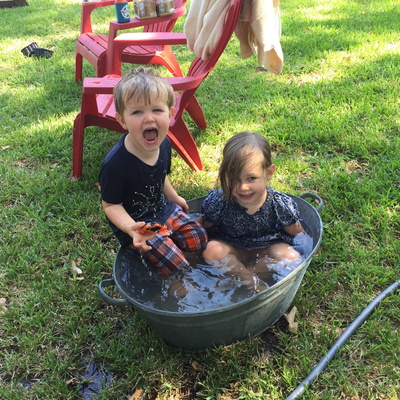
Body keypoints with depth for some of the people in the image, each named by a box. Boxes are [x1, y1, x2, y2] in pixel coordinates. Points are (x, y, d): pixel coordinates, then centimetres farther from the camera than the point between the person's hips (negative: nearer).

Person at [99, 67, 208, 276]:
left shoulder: (164, 143, -10)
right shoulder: (115, 164, -32)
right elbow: (111, 205, -20)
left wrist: (175, 198, 23)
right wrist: (131, 228, -36)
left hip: (163, 209, 7)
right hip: (137, 223, -7)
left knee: (199, 239, 5)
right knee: (176, 265, -11)